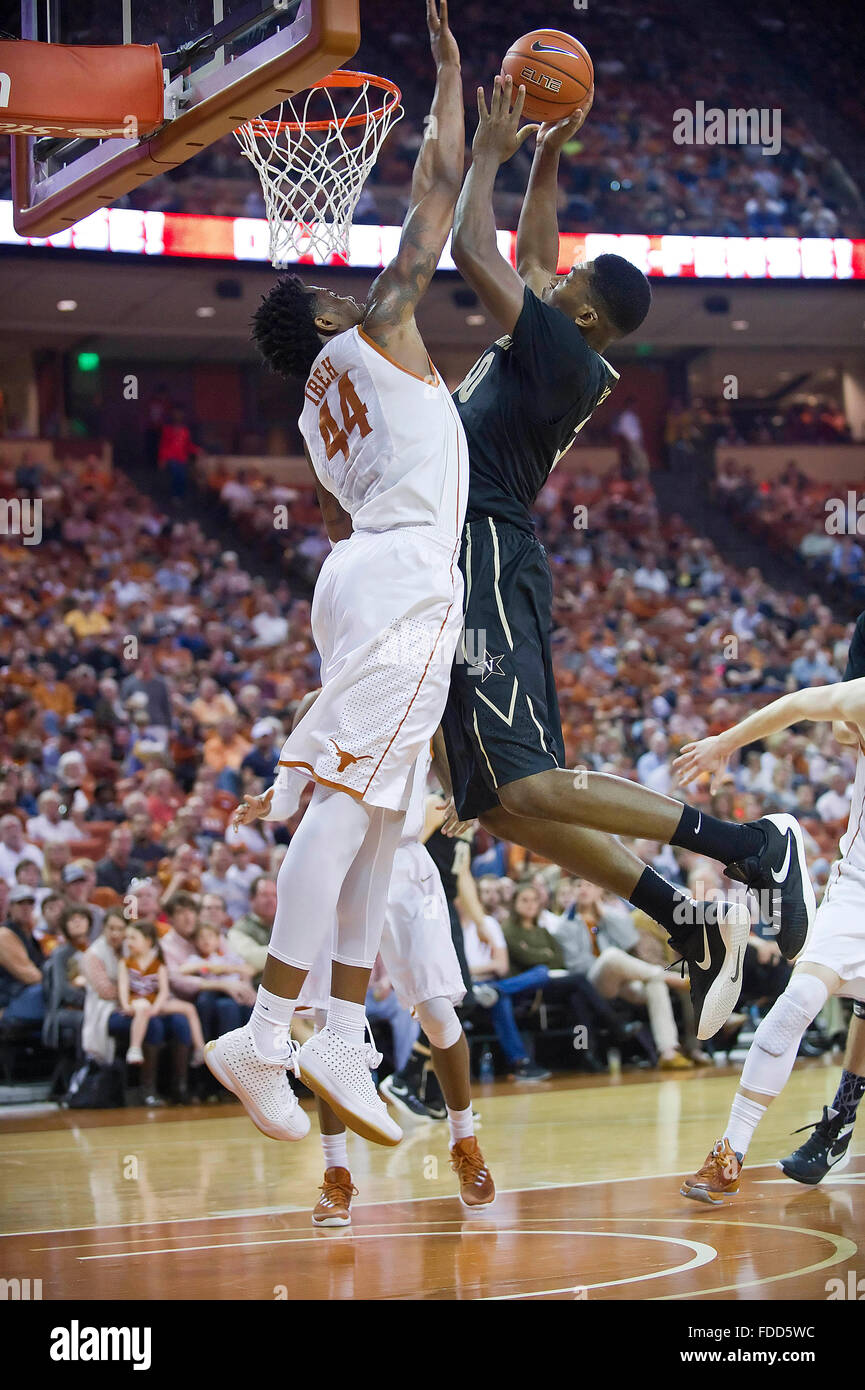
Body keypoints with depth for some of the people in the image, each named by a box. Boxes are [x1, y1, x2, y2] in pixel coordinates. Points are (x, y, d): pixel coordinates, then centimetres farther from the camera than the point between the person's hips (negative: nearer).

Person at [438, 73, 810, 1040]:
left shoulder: (562, 351, -10)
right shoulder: (557, 354, 17)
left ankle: (752, 845, -19)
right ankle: (693, 925, 2)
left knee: (528, 789, -19)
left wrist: (490, 155, 2)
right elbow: (529, 256, 34)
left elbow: (472, 249, -11)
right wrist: (545, 160, 28)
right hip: (477, 568, 10)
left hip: (486, 561, -10)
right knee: (502, 806, 6)